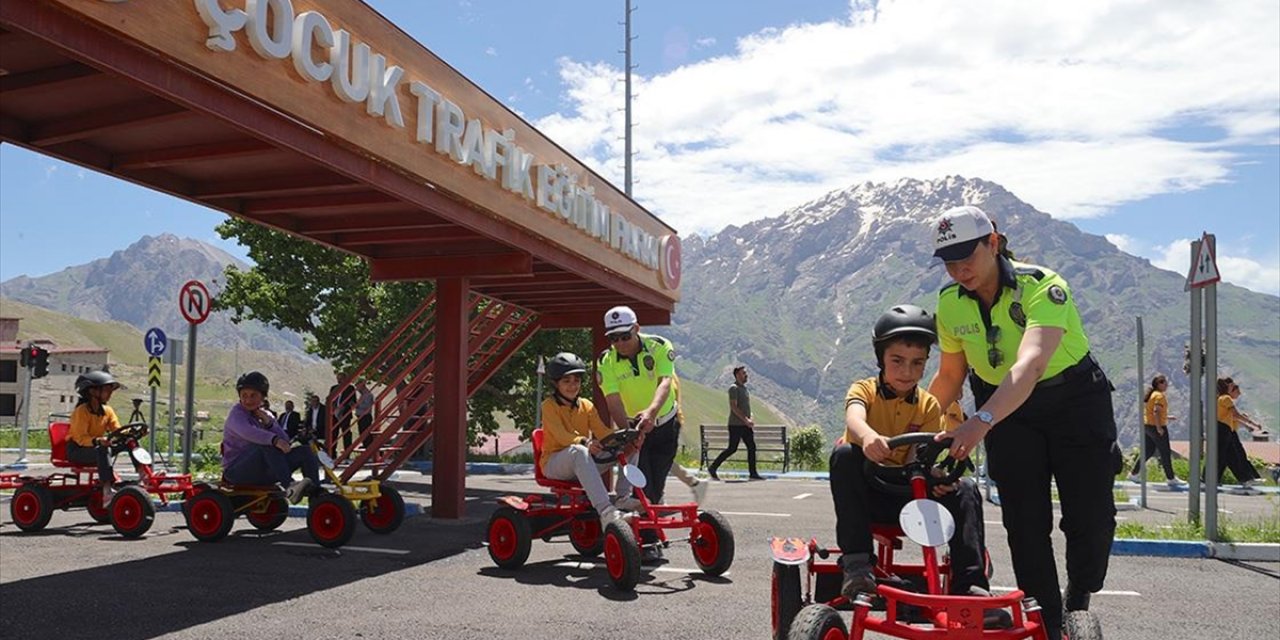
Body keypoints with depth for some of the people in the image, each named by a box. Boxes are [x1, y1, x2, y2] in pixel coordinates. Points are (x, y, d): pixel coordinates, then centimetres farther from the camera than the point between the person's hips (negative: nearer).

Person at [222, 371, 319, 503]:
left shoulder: (266, 416, 14)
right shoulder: (236, 413, -7)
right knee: (268, 446, -35)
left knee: (305, 451, -8)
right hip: (236, 471, -7)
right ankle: (289, 487, -47)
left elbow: (285, 442, 1)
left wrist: (269, 423, -11)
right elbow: (246, 431, -33)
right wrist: (274, 440, -47)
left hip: (262, 470, 7)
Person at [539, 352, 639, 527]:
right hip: (554, 464, -6)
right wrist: (585, 443, -42)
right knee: (579, 451, -42)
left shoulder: (586, 406, 12)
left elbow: (603, 432, -1)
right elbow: (561, 436, -21)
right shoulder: (549, 405, -5)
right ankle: (605, 511, -52)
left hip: (582, 465, 6)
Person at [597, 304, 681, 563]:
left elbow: (665, 382, -32)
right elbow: (613, 401, -24)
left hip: (665, 424, 0)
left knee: (657, 484, 5)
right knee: (642, 486, -11)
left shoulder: (659, 347, -18)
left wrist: (651, 411, -51)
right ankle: (649, 542, -6)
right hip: (633, 427, 0)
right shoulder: (606, 362, -15)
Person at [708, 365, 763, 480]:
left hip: (745, 425, 8)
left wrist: (749, 420, 14)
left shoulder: (744, 388, 16)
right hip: (736, 424, -8)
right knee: (732, 449, -5)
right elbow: (733, 407, -19)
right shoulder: (734, 388, -11)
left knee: (752, 447, 2)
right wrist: (746, 420, -22)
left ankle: (753, 473, 4)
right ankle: (713, 469, 6)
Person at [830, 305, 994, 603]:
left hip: (906, 492, 3)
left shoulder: (929, 406, 4)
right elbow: (854, 418, -31)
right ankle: (856, 563, -31)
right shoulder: (864, 390, -5)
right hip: (866, 492, -2)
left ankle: (971, 583, -18)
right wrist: (867, 436, -56)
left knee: (964, 488, -20)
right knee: (844, 453, -33)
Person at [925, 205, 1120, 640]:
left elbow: (1030, 364, -45)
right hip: (1008, 410, 3)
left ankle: (1078, 604, 24)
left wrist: (981, 421, -58)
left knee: (1092, 516, -4)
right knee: (1025, 523, -4)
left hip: (1074, 399, -3)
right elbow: (950, 375, 2)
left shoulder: (1042, 286, -29)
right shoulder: (949, 302, -11)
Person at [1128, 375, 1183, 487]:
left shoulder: (1152, 394, 15)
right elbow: (1156, 412, -25)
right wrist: (1159, 428, -26)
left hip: (1147, 426, 9)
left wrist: (1167, 417, 23)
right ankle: (1170, 478, 8)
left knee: (1148, 452, 14)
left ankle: (1134, 474, 14)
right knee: (1165, 453, 0)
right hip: (1157, 427, -9)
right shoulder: (1159, 395, -14)